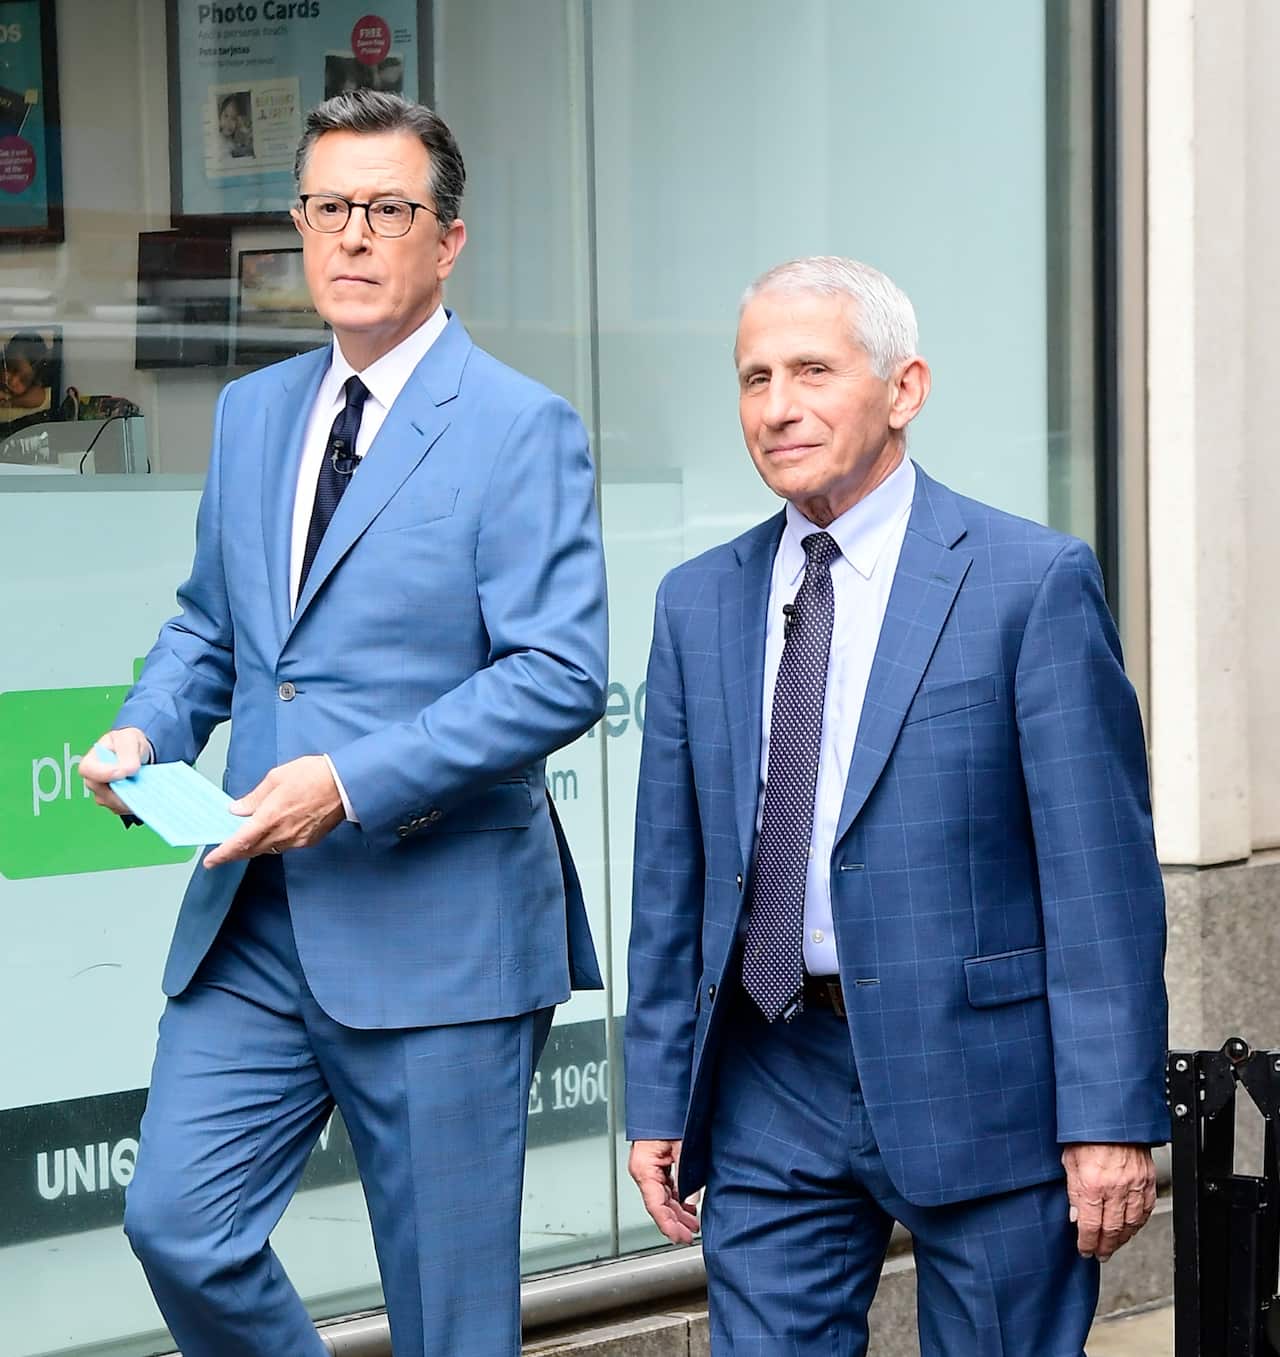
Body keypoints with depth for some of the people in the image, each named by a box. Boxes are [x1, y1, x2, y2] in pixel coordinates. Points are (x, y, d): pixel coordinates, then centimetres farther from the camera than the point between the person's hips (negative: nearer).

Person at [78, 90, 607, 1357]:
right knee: (176, 1224, -2)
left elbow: (560, 674, -16)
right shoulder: (251, 412, 13)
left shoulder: (520, 427, -7)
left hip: (437, 929, -5)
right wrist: (144, 730, 1)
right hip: (252, 920, 6)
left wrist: (352, 783, -22)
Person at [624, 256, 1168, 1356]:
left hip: (981, 1084, -4)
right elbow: (673, 880, 13)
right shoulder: (699, 604, 10)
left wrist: (1113, 1119, -13)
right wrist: (658, 1100, 9)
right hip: (772, 1093, 4)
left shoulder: (1035, 582, -6)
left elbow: (1102, 873, -9)